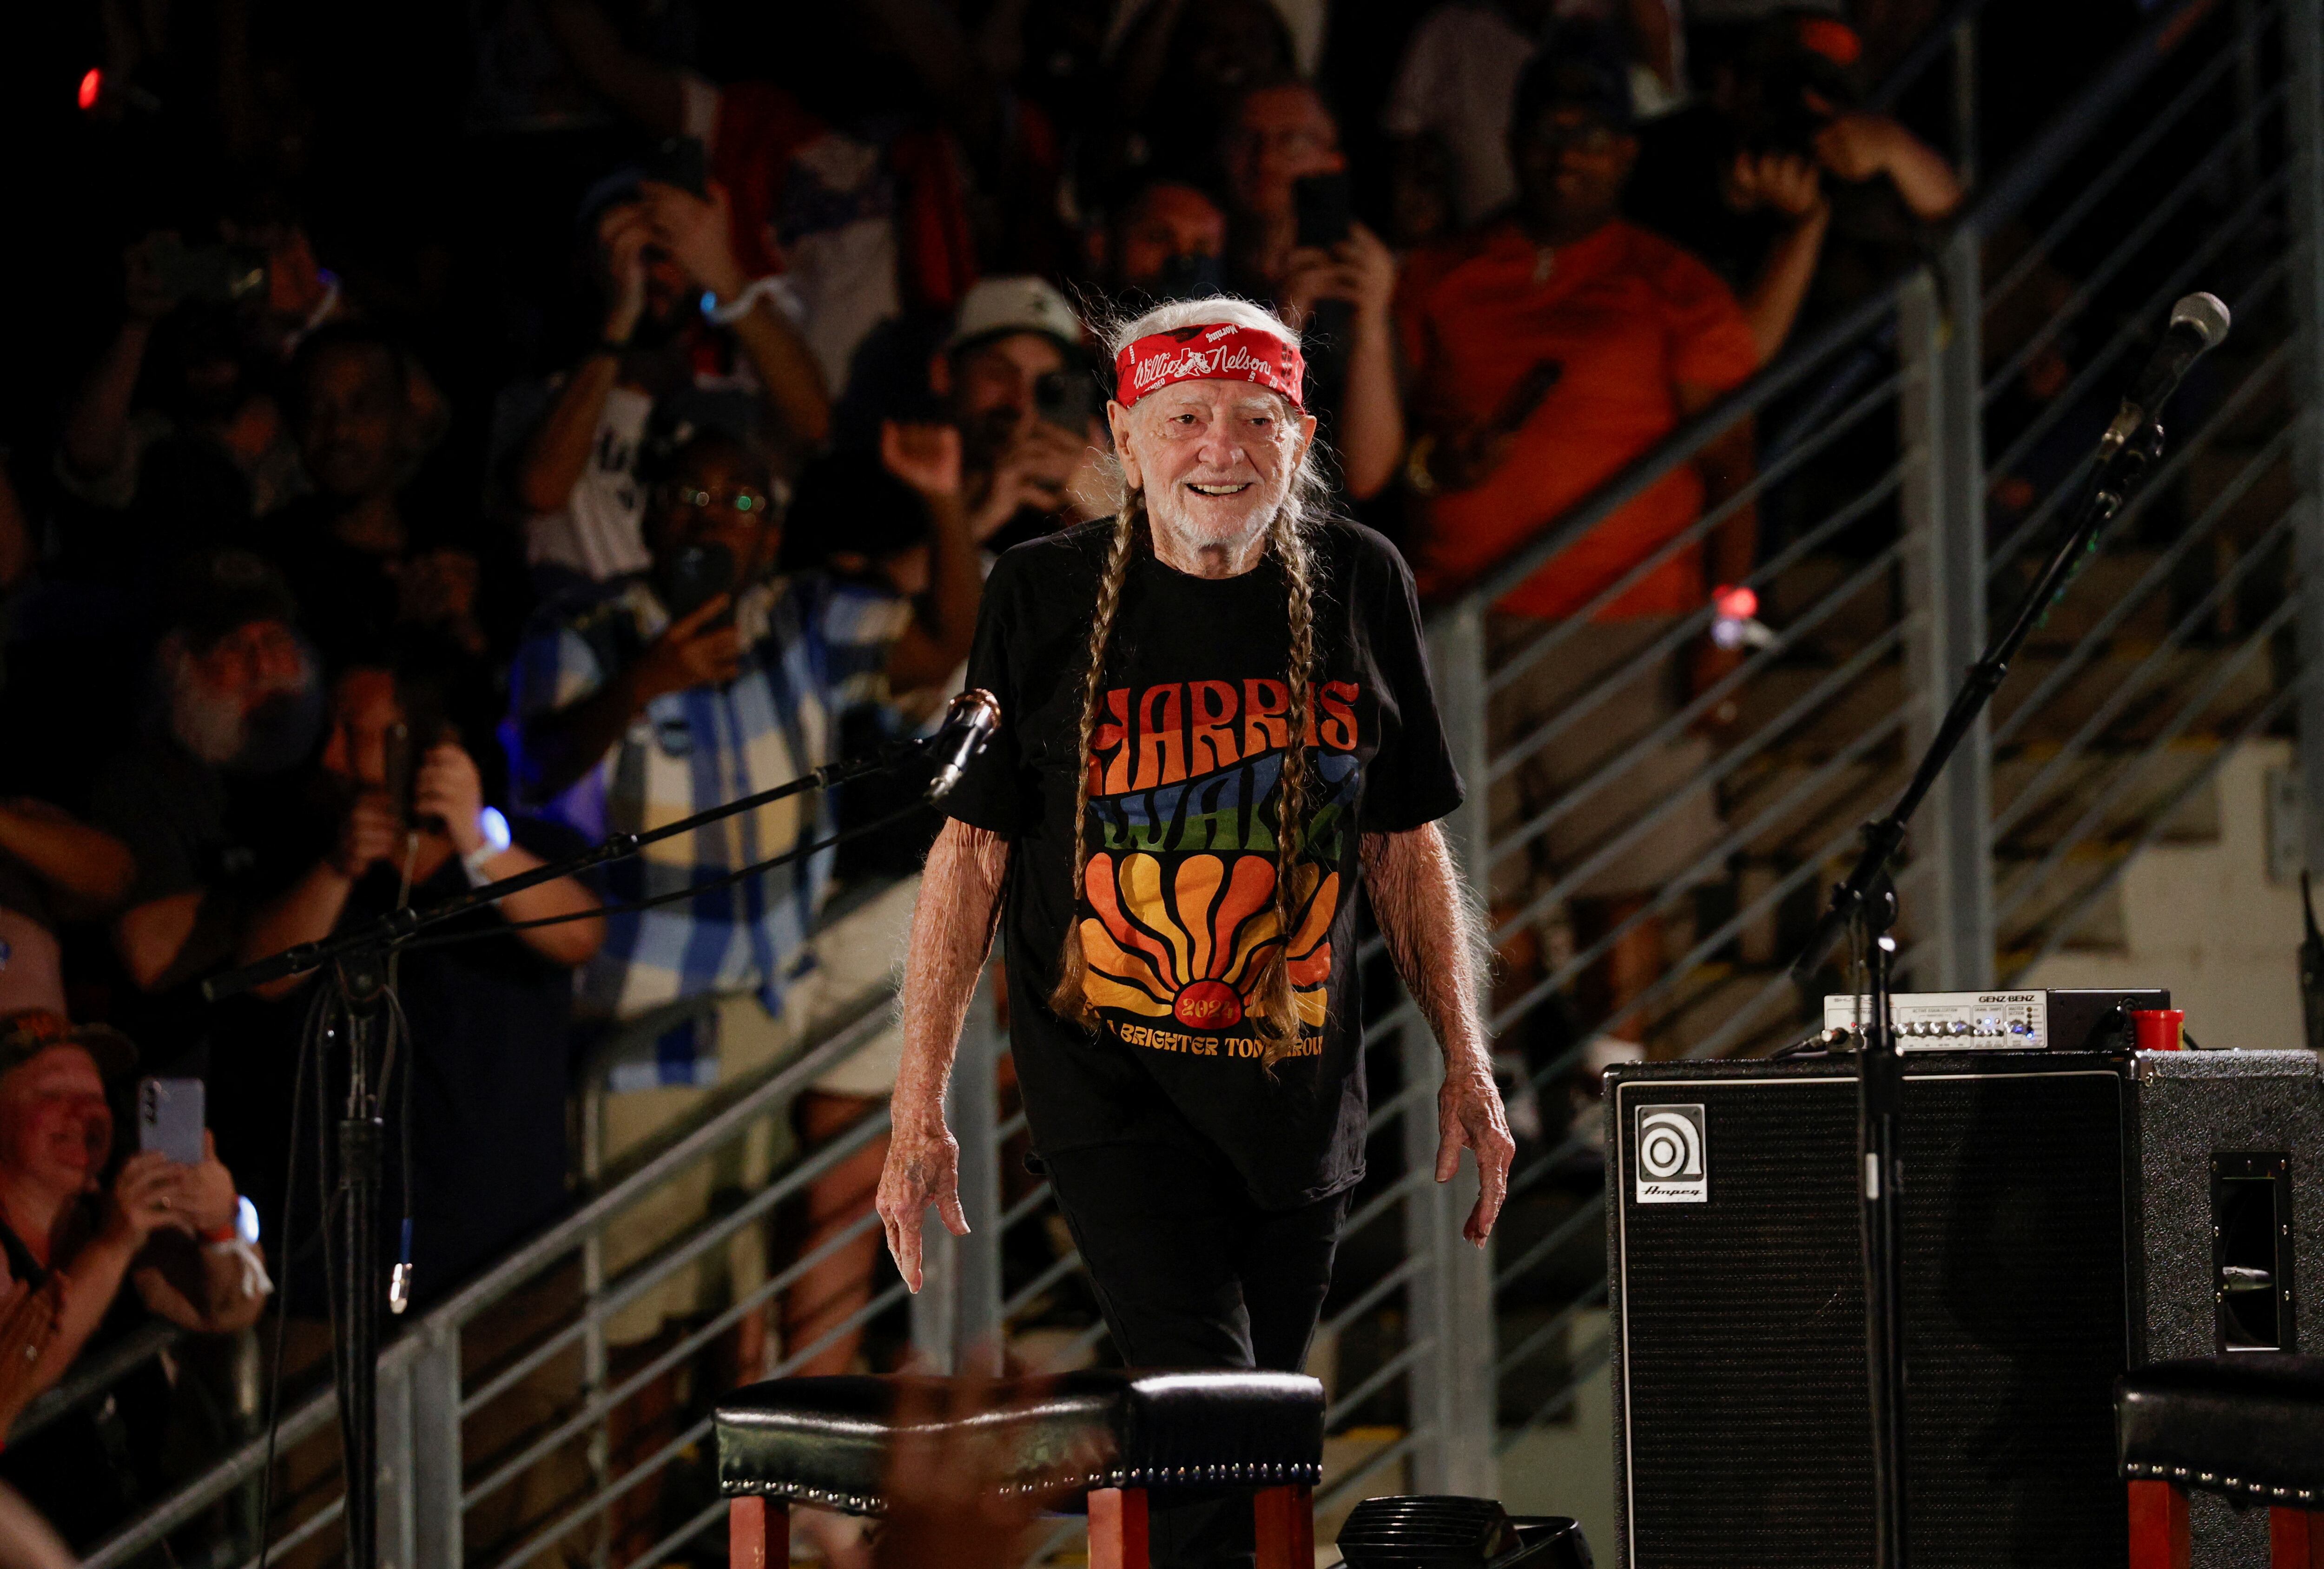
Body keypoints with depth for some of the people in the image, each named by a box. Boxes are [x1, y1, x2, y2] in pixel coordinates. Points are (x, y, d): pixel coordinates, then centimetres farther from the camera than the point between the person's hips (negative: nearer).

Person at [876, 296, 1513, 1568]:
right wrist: (918, 1108, -4)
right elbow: (970, 850, -1)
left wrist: (1465, 1065, 9)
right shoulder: (1044, 598, -4)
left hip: (1297, 1085, 4)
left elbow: (1405, 844, 13)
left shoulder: (1358, 589, 4)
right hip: (1112, 1083, -4)